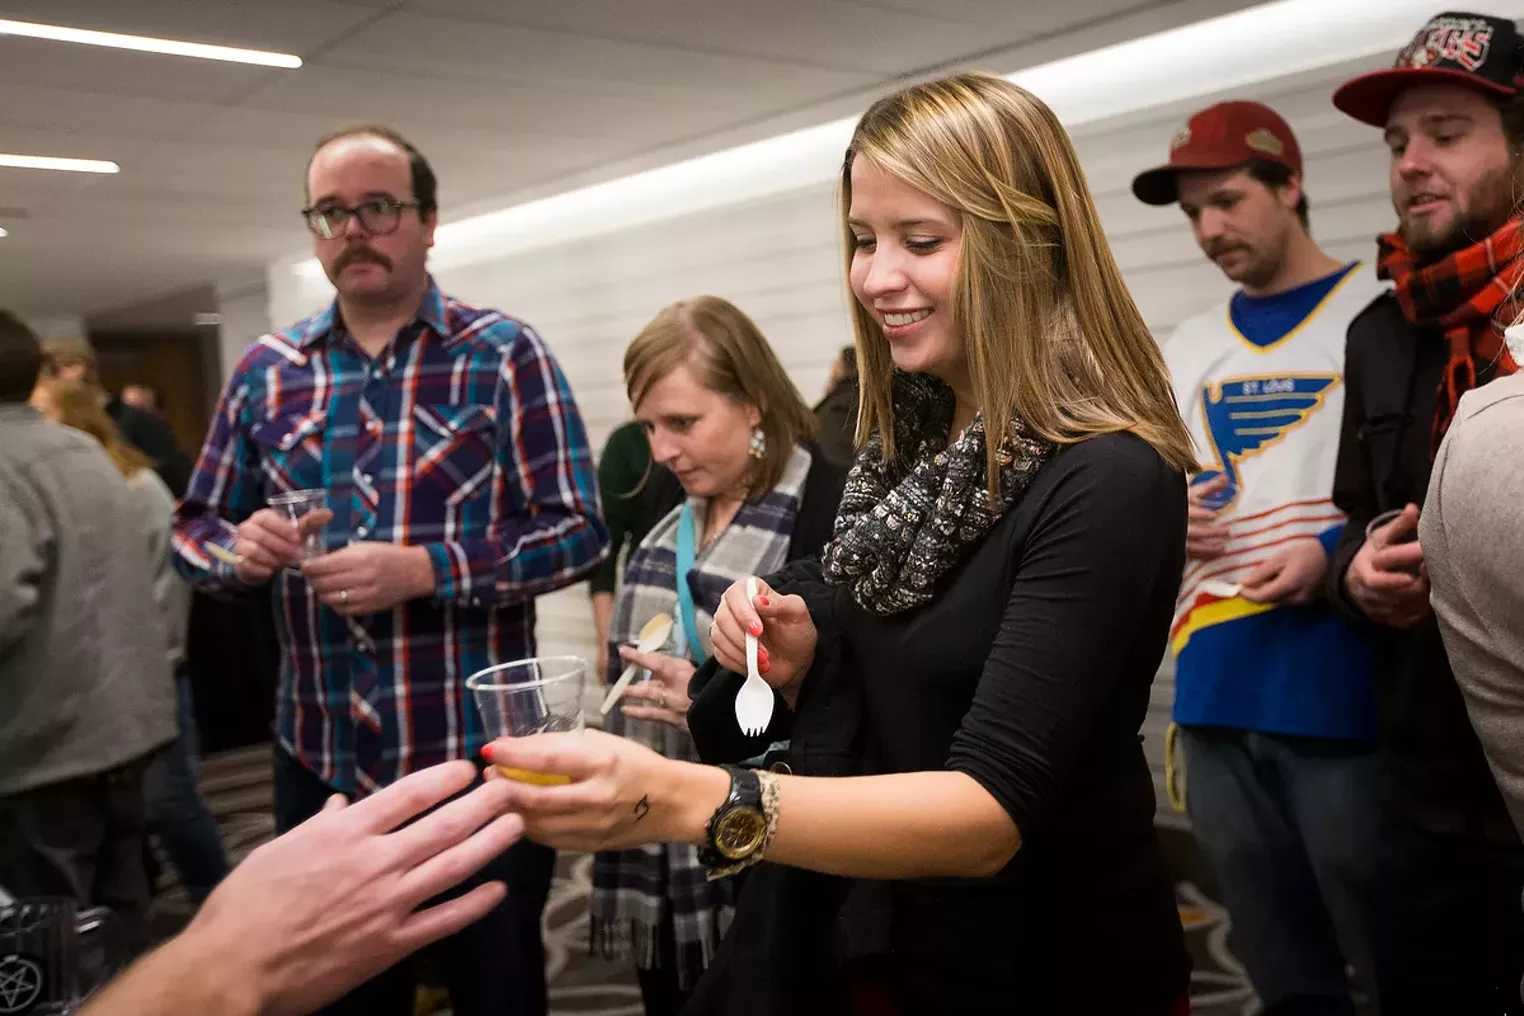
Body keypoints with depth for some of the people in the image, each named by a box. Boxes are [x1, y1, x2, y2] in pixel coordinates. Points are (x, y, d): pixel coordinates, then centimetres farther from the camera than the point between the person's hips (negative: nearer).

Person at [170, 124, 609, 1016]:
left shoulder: (505, 356, -5)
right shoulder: (267, 371, 6)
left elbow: (579, 531, -10)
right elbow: (195, 530, 12)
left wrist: (425, 570, -22)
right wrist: (242, 547, -12)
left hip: (478, 750, -3)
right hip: (319, 757, 4)